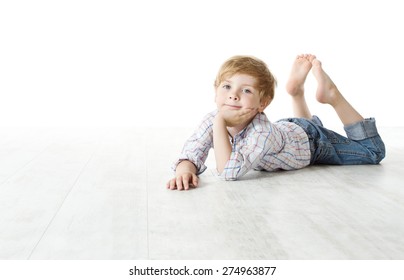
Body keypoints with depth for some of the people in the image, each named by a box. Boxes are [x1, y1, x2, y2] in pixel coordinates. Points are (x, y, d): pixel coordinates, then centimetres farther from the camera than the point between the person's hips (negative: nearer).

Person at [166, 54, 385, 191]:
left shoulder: (262, 133, -45)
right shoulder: (213, 120, -29)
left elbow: (230, 172, -54)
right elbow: (191, 152, -33)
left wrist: (220, 123, -55)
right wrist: (185, 169, -55)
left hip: (312, 142, -6)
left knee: (373, 151, 6)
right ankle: (297, 92, 36)